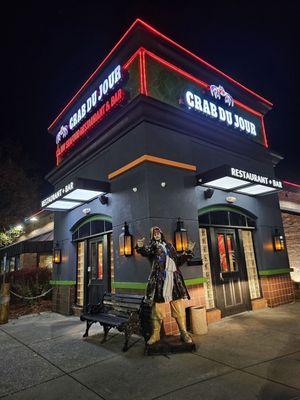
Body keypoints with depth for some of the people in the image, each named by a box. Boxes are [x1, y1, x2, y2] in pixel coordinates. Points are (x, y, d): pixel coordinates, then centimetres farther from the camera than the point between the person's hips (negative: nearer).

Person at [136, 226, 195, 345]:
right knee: (157, 307, -1)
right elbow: (146, 252, -14)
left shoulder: (169, 245, 22)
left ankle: (184, 332, 15)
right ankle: (156, 334, 12)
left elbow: (178, 260, 25)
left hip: (174, 277, 3)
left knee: (179, 307, 4)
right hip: (159, 278, -3)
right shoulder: (152, 245, 10)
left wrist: (188, 251, 17)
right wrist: (140, 247, -36)